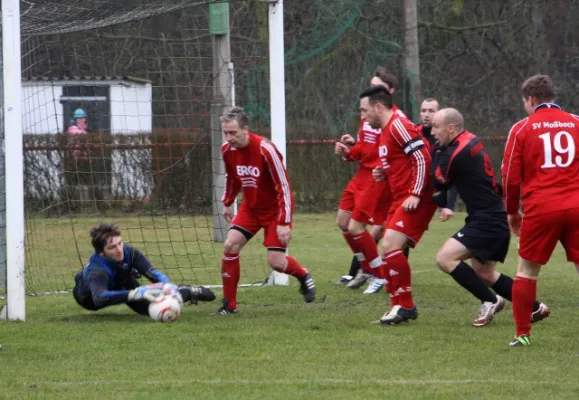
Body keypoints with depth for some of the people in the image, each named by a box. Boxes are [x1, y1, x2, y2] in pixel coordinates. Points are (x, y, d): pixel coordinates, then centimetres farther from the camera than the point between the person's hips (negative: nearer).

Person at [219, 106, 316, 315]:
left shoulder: (265, 149, -28)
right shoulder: (227, 150, -10)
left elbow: (284, 187, -25)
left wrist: (284, 222, -27)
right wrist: (227, 203, 18)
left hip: (275, 209, -6)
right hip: (251, 207, 6)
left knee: (276, 262, -11)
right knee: (230, 246, -10)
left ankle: (304, 277, 23)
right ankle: (229, 303, 0)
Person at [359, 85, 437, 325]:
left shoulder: (399, 126, -12)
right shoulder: (385, 132, 19)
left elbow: (423, 159, -19)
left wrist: (415, 194, -22)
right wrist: (384, 173, 10)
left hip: (415, 200, -11)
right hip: (400, 199, 11)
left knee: (390, 246, -18)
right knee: (388, 251, 8)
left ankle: (404, 305, -10)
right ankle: (400, 305, 15)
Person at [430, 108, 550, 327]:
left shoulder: (458, 153, -19)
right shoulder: (471, 141, 10)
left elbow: (438, 183, -4)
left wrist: (437, 151, 2)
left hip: (486, 222, -10)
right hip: (496, 218, 10)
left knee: (445, 258, -15)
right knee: (483, 273, 20)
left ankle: (490, 301, -8)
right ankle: (536, 308, 25)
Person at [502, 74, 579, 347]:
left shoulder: (523, 129, 3)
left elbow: (511, 176, 4)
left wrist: (512, 212, 17)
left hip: (541, 209, -1)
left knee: (527, 270, 12)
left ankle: (522, 334, 12)